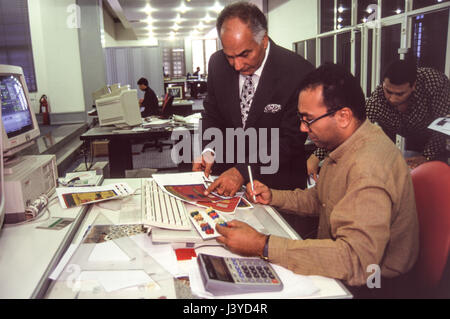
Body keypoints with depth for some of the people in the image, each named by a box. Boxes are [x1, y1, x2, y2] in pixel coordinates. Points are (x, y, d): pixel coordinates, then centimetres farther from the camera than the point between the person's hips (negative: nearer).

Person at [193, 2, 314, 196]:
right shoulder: (217, 63, -1)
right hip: (226, 172, 3)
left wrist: (243, 171, -23)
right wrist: (208, 150, -9)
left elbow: (291, 140, -15)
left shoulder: (298, 72, -15)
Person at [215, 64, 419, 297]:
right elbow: (319, 199, 15)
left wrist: (263, 246, -38)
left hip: (367, 284, -8)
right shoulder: (344, 146, 1)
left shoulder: (369, 168, -32)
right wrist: (272, 197, 0)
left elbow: (356, 260, -38)